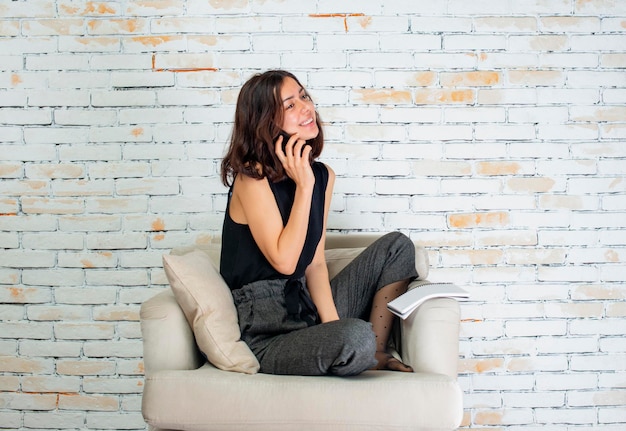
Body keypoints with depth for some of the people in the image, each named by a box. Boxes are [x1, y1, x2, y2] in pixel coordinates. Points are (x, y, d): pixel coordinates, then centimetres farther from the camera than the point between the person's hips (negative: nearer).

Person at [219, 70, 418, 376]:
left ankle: (377, 353, 5)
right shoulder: (252, 178, -15)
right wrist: (304, 186, -20)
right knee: (355, 337, -34)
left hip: (308, 307, 8)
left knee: (397, 246, 6)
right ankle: (368, 357, 4)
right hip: (268, 334, -8)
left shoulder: (322, 176, 6)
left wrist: (331, 323, -10)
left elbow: (315, 263, 3)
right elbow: (284, 261, -22)